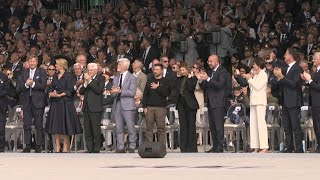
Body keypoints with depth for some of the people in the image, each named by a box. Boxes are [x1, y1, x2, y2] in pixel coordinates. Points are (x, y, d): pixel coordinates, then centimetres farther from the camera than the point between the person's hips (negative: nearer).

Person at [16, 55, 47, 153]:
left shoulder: (42, 72, 3)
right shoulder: (24, 73, 13)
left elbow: (44, 86, -9)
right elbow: (18, 89, 5)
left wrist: (33, 84, -18)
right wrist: (26, 84, -13)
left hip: (38, 102, -3)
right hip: (27, 102, 3)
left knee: (39, 125, -1)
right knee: (26, 125, 2)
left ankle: (39, 146, 3)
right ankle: (27, 145, 7)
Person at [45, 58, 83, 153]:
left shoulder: (69, 76, -4)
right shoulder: (55, 76, 16)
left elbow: (70, 90, -10)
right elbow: (51, 88, 13)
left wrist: (60, 95, -18)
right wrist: (51, 93, -8)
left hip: (65, 102, -6)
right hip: (55, 103, 6)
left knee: (65, 124, -3)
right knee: (55, 125, 4)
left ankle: (66, 146, 3)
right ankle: (57, 147, 7)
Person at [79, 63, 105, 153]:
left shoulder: (101, 78, -1)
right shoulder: (87, 78, 16)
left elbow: (98, 90, -16)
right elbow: (81, 92, 10)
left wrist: (90, 81, -14)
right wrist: (85, 83, -5)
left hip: (95, 108, -6)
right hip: (86, 107, 6)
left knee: (96, 129, -4)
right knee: (87, 130, 5)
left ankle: (96, 148, 1)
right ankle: (89, 148, 8)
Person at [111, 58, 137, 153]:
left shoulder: (132, 78, -2)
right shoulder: (116, 78, 18)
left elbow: (132, 92, -11)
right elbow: (113, 92, 18)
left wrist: (120, 91, -18)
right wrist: (113, 92, -6)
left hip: (127, 105, -6)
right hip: (117, 105, 6)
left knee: (130, 128, -3)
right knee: (118, 128, 5)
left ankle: (131, 147, 5)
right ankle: (120, 147, 10)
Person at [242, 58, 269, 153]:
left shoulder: (263, 75, -4)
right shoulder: (255, 75, 19)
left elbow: (257, 87, -14)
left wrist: (250, 79, -8)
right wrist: (249, 78, 8)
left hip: (260, 101, -9)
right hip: (253, 101, 9)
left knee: (261, 122, -12)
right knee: (253, 123, 4)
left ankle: (264, 147, -14)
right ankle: (256, 147, 4)